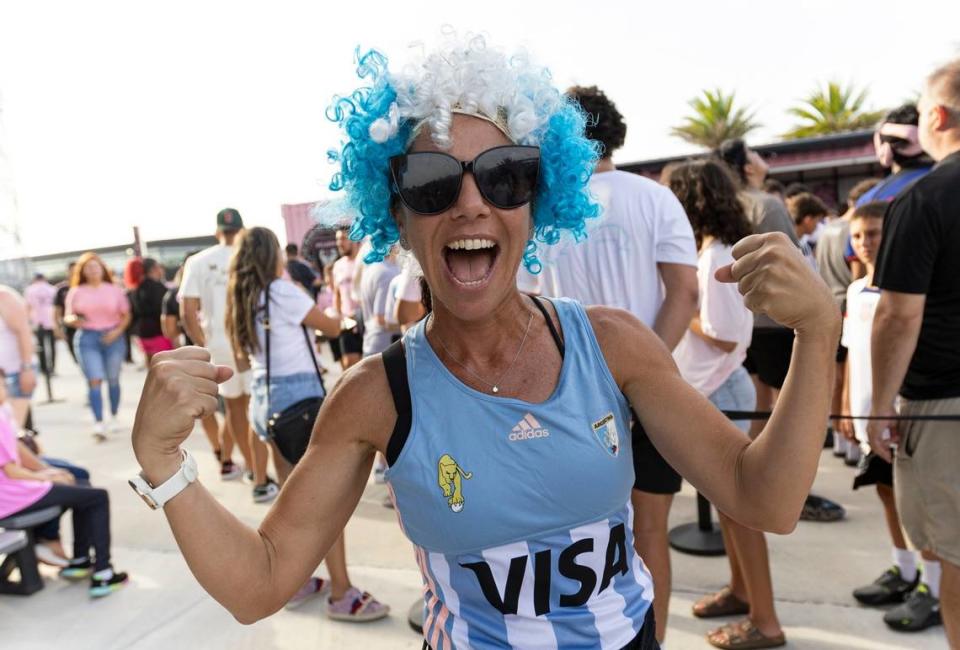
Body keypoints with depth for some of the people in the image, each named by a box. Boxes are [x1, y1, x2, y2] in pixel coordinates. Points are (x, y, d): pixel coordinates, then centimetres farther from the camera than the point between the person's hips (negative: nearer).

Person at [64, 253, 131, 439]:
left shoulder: (114, 290, 6)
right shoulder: (76, 292, 6)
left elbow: (126, 315, 6)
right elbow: (68, 317, 8)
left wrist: (117, 331, -9)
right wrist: (73, 320, -15)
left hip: (112, 338, 1)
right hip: (87, 339, -1)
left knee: (113, 379, 7)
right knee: (94, 380, -9)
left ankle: (114, 417, 23)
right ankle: (98, 424, -11)